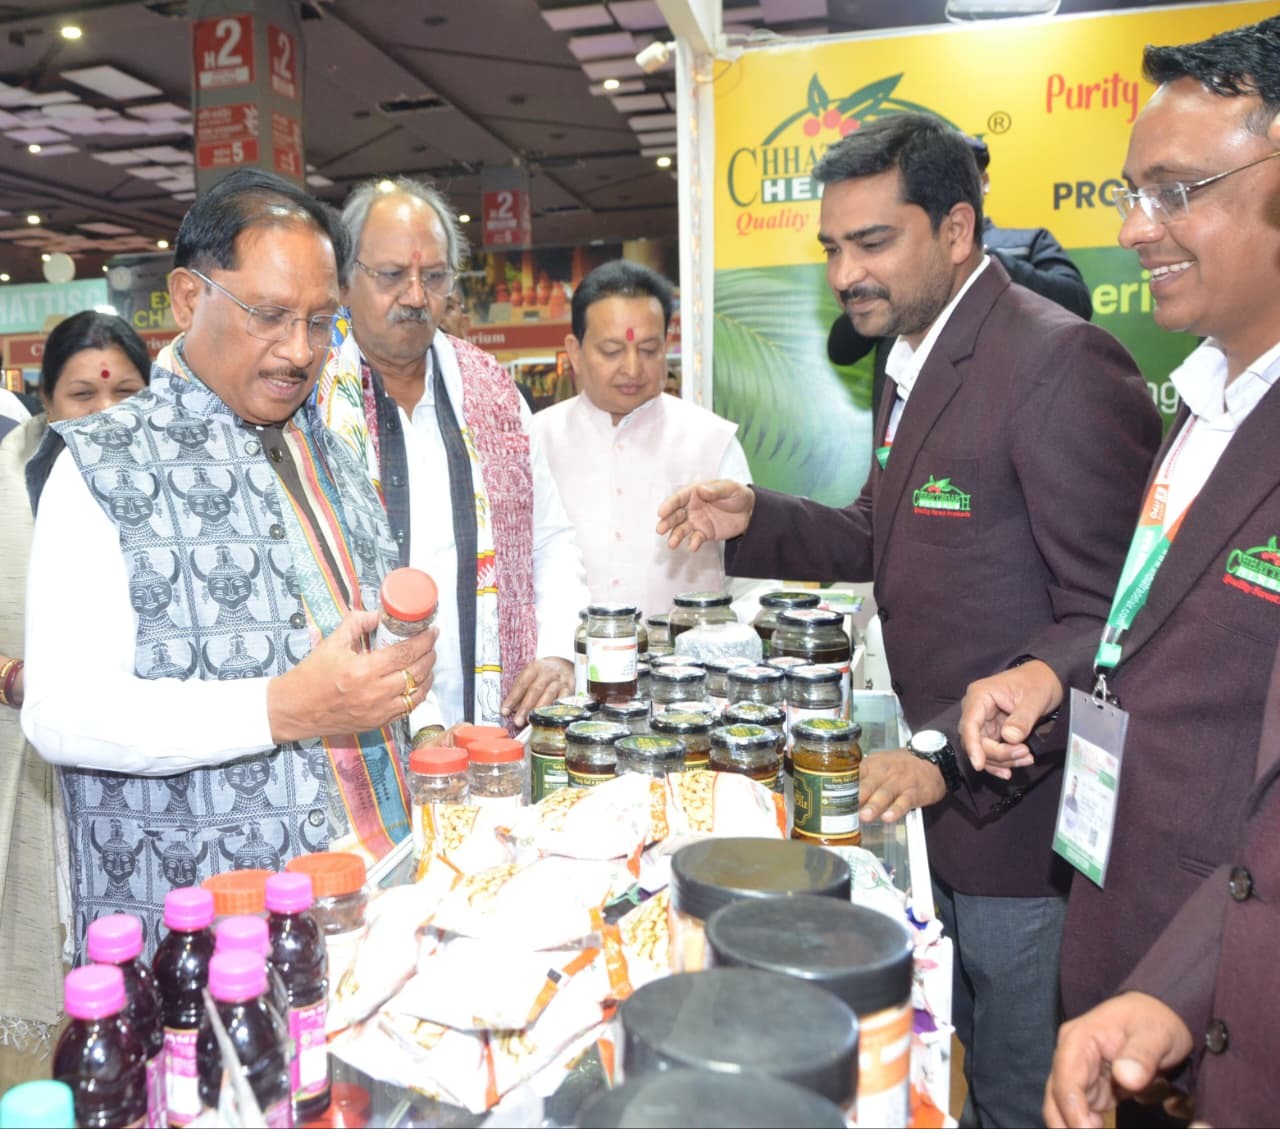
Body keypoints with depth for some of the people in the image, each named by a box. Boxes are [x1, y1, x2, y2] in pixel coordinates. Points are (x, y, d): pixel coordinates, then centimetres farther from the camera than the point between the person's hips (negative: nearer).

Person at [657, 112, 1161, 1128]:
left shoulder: (1061, 362, -20)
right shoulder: (916, 362, 11)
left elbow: (1109, 620, -23)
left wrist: (947, 751, -27)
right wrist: (754, 520, 2)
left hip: (1030, 814, -8)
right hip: (948, 805, 8)